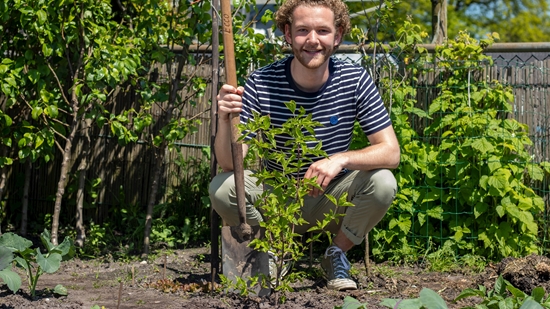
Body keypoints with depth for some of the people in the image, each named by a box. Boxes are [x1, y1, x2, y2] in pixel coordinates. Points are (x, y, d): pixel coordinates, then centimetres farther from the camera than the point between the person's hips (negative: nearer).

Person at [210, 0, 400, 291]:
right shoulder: (261, 83, -16)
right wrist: (225, 120, -40)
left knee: (383, 183, -27)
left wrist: (340, 159, -34)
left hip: (331, 201, 0)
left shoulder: (355, 80, -13)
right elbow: (230, 162, -19)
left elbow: (391, 152, -15)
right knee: (221, 188, -26)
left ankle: (336, 254, 3)